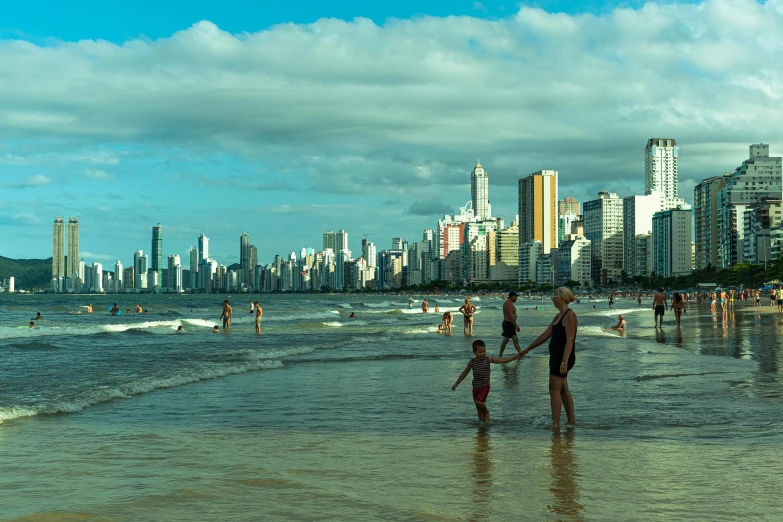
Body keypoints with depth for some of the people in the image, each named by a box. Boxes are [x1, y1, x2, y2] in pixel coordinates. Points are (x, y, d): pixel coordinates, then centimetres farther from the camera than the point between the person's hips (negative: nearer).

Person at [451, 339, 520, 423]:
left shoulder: (488, 360, -5)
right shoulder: (472, 362, 0)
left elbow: (503, 360, -8)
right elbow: (464, 373, 11)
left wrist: (515, 357, -18)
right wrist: (456, 384, 15)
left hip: (485, 386, -3)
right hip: (475, 387, 3)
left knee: (479, 402, -22)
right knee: (479, 409, 8)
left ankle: (487, 413, 5)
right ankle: (482, 421, 19)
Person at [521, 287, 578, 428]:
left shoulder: (570, 315, -14)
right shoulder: (558, 316, 15)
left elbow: (570, 339, -22)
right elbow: (545, 335, 19)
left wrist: (564, 361, -30)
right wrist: (527, 349, 21)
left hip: (563, 357, -10)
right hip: (556, 356, 10)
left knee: (554, 389, -7)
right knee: (563, 390, 13)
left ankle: (555, 424, -5)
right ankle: (572, 421, 20)